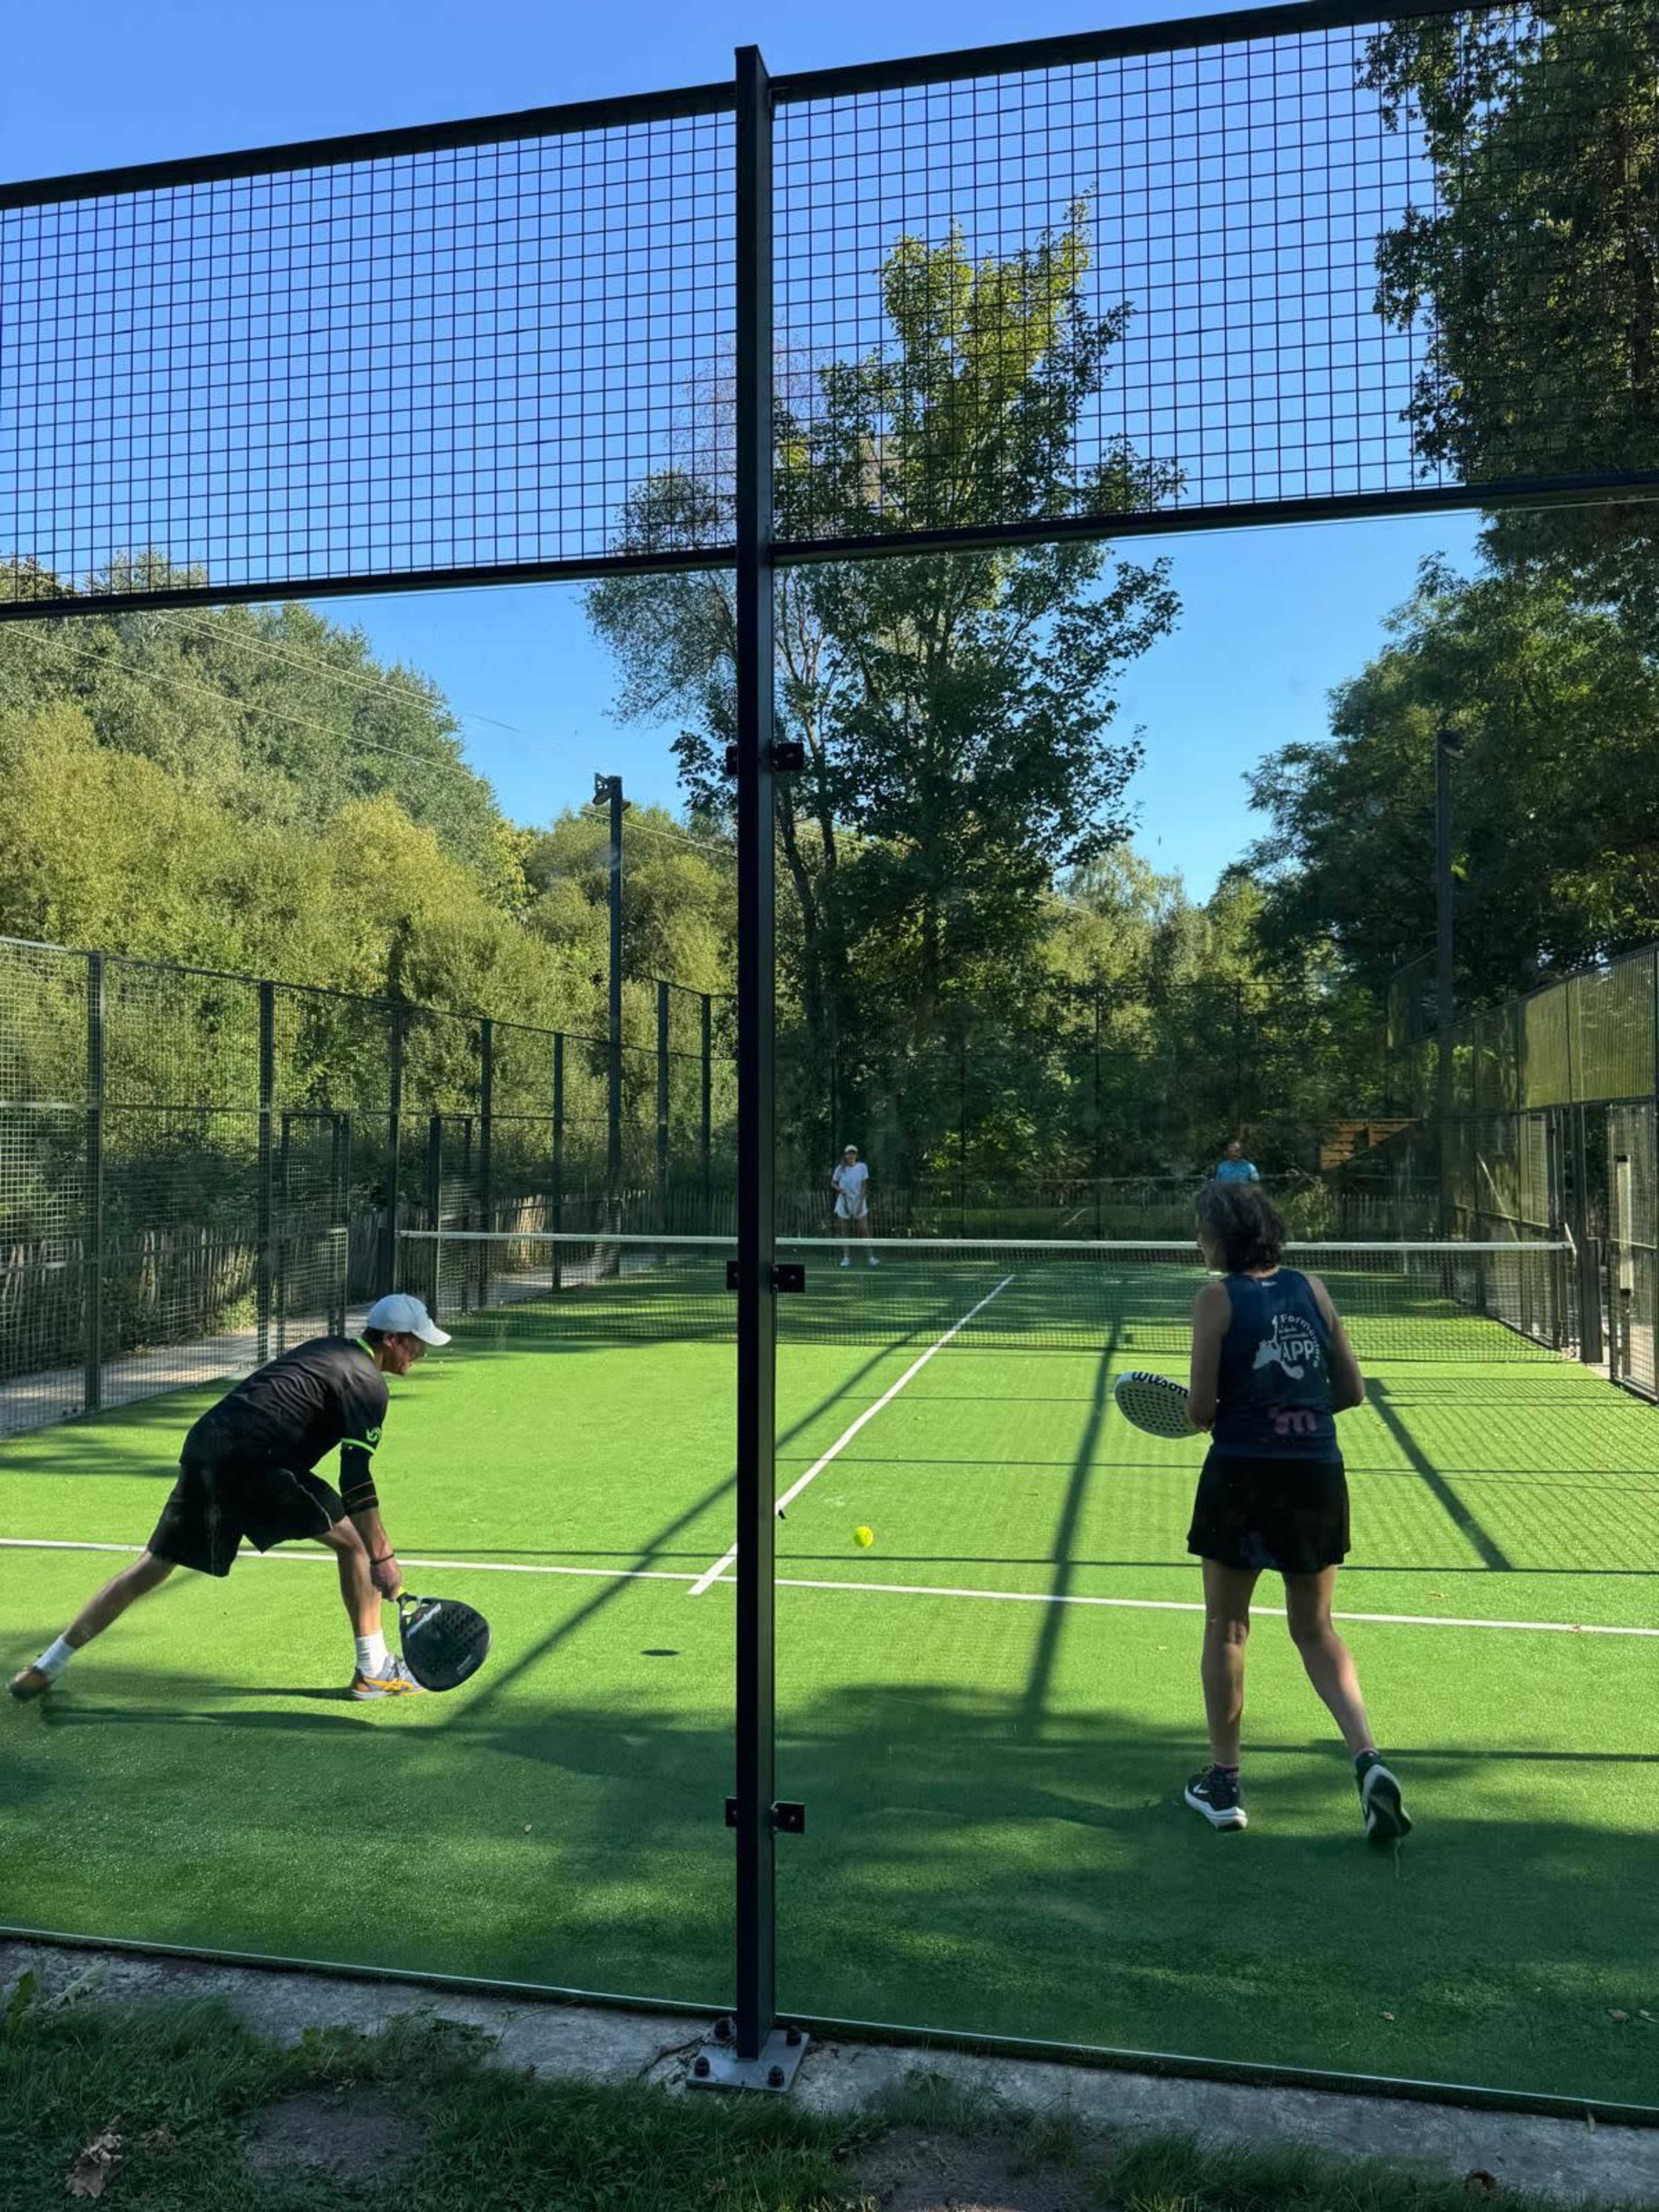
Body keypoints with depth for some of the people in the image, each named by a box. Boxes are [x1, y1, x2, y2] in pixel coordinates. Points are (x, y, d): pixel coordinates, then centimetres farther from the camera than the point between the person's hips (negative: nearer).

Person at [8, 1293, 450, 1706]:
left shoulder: (325, 1349, 23)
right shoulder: (368, 1384, -3)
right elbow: (356, 1481, -10)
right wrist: (382, 1556, -7)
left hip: (203, 1448, 8)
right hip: (254, 1463, -8)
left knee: (154, 1565, 15)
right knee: (352, 1540, 4)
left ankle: (46, 1667, 18)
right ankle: (374, 1669, 7)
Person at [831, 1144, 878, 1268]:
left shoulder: (862, 1167, -3)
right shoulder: (841, 1169, -1)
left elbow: (864, 1187, -3)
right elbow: (833, 1183, 11)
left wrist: (861, 1203, -11)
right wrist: (839, 1189, -12)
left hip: (859, 1202, -1)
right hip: (845, 1203, 1)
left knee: (864, 1230, -4)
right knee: (845, 1231, 4)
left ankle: (870, 1257, -2)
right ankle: (846, 1258, 9)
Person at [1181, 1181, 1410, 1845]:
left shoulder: (1218, 1299, -8)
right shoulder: (1312, 1290, 5)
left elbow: (1201, 1408, -11)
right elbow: (1351, 1389, 8)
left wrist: (1202, 1413, 11)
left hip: (1242, 1474, -4)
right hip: (1318, 1473, 4)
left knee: (1225, 1628, 14)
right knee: (1316, 1631, 18)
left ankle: (1223, 1781, 20)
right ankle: (1368, 1758, -1)